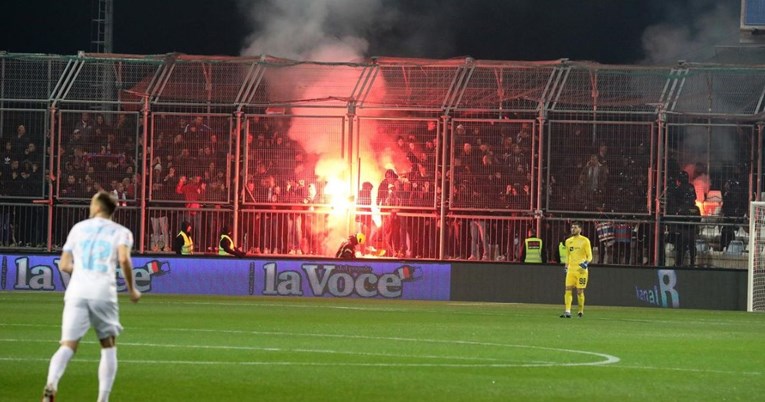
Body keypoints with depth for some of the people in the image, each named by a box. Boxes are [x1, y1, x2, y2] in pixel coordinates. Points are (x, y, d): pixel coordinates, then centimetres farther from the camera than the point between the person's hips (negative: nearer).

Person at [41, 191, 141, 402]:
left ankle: (51, 384, -34)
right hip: (104, 293, -1)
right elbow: (124, 259, -10)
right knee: (108, 347, 16)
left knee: (68, 346, -6)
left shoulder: (79, 228, 18)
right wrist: (132, 289, 1)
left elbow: (64, 265, 16)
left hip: (77, 292, 1)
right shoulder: (120, 232, 9)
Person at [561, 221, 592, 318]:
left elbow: (589, 256, -2)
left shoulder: (585, 241, -2)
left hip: (581, 270, -4)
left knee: (580, 291, -1)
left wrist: (586, 263, -20)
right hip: (571, 269, 4)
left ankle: (581, 311, 15)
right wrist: (566, 267, 20)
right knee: (568, 290, -9)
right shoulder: (568, 241, 13)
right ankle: (567, 312, -14)